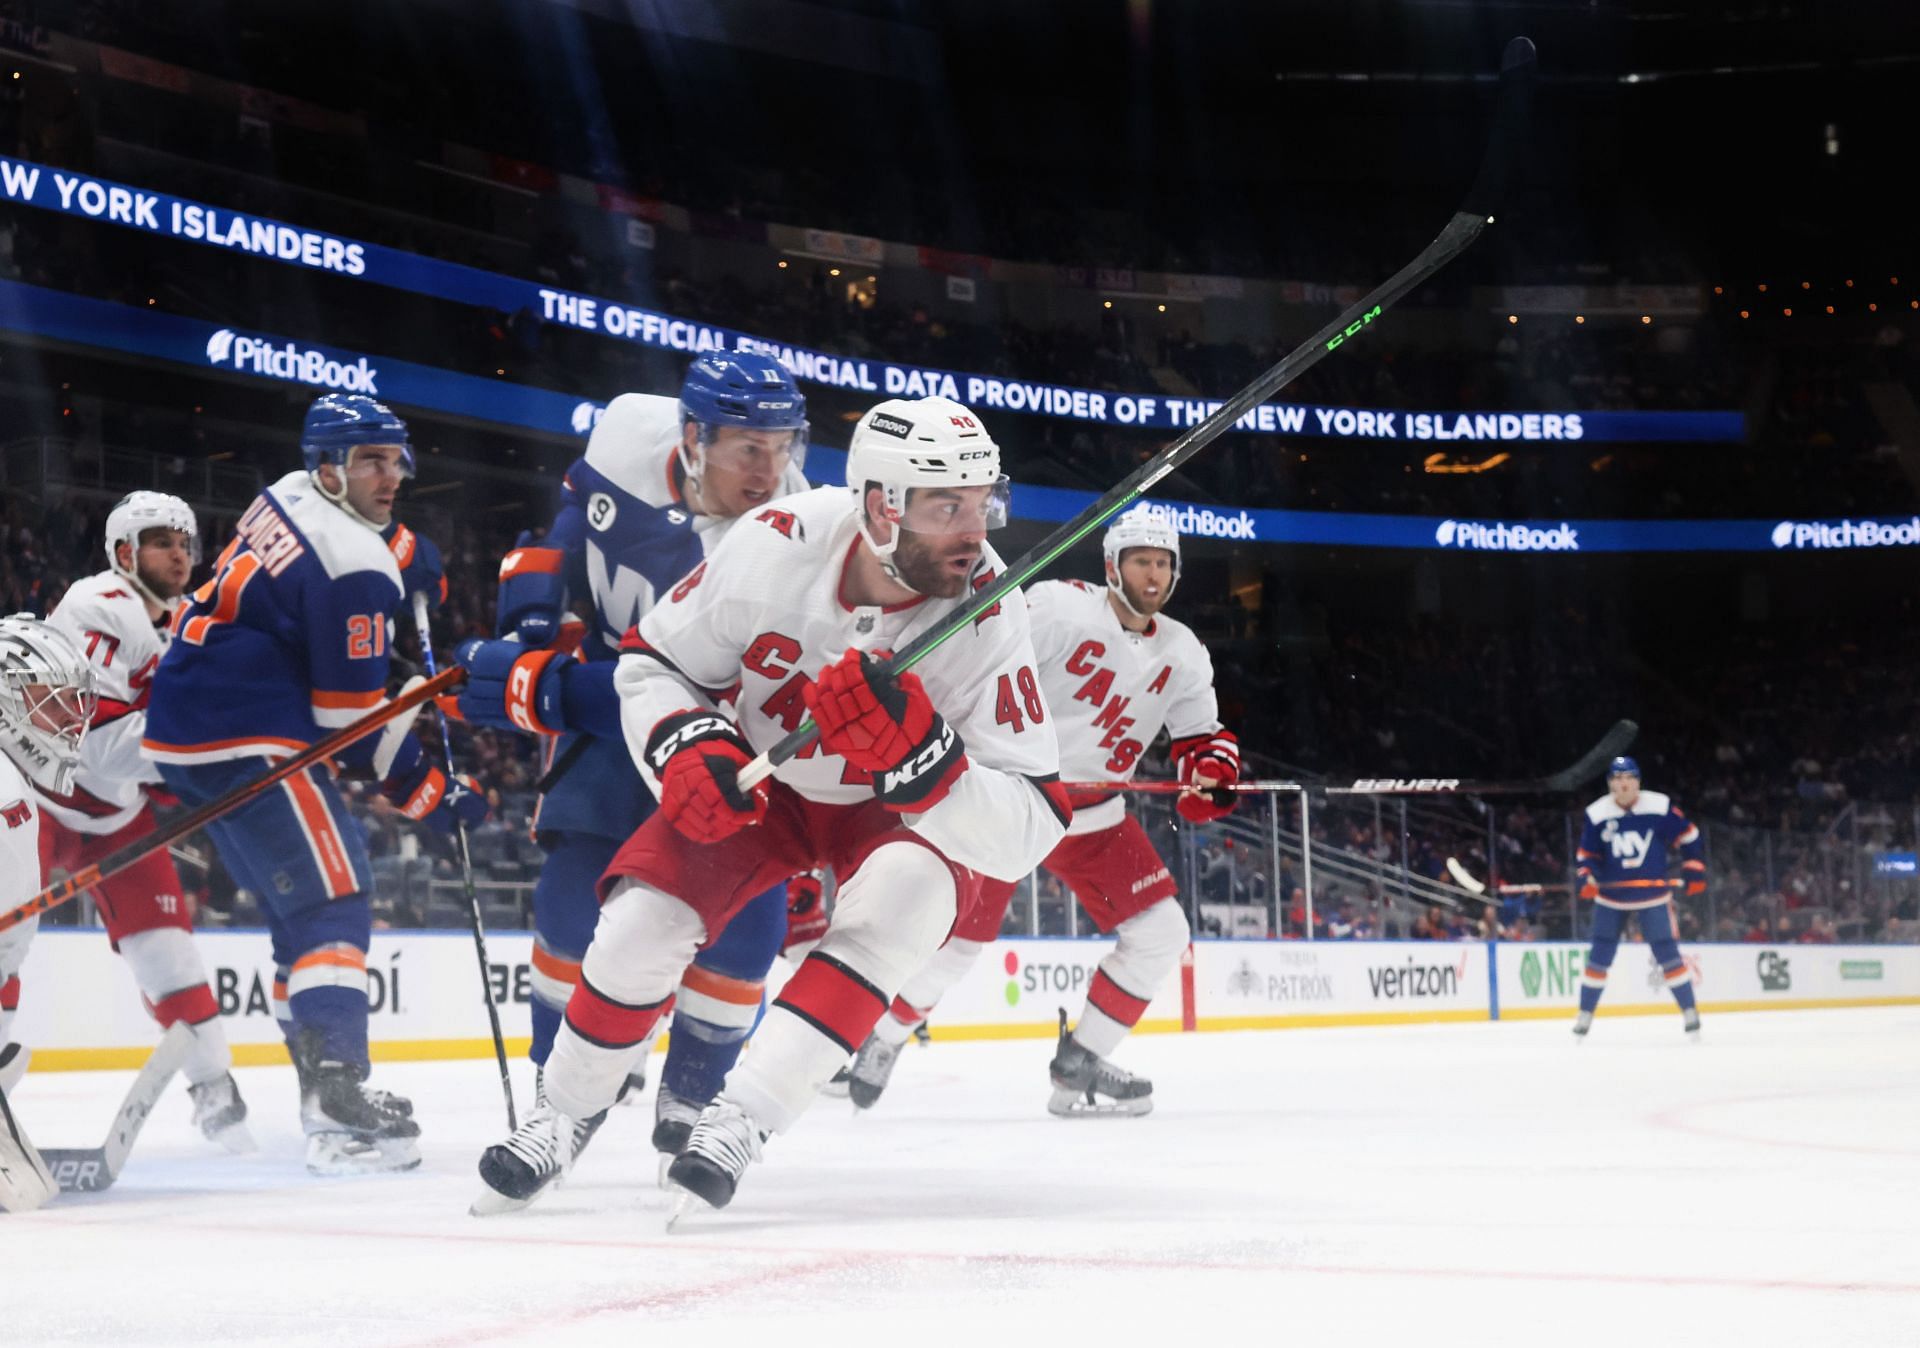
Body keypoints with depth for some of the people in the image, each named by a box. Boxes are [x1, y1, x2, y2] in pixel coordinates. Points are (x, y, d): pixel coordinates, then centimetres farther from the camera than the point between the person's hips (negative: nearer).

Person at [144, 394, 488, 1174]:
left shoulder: (288, 497, 11)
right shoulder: (354, 567, -16)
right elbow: (350, 715, -14)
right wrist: (428, 794, -4)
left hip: (183, 722, 10)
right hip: (246, 739, -10)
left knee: (300, 902, 18)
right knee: (334, 902, -14)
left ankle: (324, 1081, 25)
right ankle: (339, 1114, -25)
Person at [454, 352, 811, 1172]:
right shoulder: (632, 433, -19)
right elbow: (577, 508, 6)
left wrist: (539, 686, -36)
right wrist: (533, 612, -4)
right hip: (609, 707, 2)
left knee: (747, 914, -13)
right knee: (576, 896, -9)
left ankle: (690, 1097, 9)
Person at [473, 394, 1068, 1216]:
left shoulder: (987, 620, -29)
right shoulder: (779, 543, -27)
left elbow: (1027, 831, -32)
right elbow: (651, 662, -9)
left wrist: (919, 755, -48)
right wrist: (688, 750, -29)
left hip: (900, 813, -1)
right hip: (755, 780, 1)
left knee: (906, 890, -32)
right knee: (643, 918, -15)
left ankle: (741, 1118, -28)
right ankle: (560, 1119, 11)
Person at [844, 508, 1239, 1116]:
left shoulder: (1183, 653, 5)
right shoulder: (1060, 606, -15)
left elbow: (1203, 737, 9)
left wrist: (1211, 772, -13)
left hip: (1092, 815, 6)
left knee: (1161, 932, -4)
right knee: (960, 936, -8)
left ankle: (1079, 1067, 6)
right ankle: (877, 1043, 16)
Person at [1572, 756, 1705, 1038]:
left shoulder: (1659, 806, -9)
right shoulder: (1597, 814, -5)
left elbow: (1688, 836, 0)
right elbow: (1586, 853, 4)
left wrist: (1695, 871, -4)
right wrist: (1587, 877, -14)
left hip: (1653, 894, -2)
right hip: (1611, 895, 2)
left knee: (1667, 952, -3)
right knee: (1599, 955, 2)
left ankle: (1690, 1011, 9)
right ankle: (1585, 1014, 14)